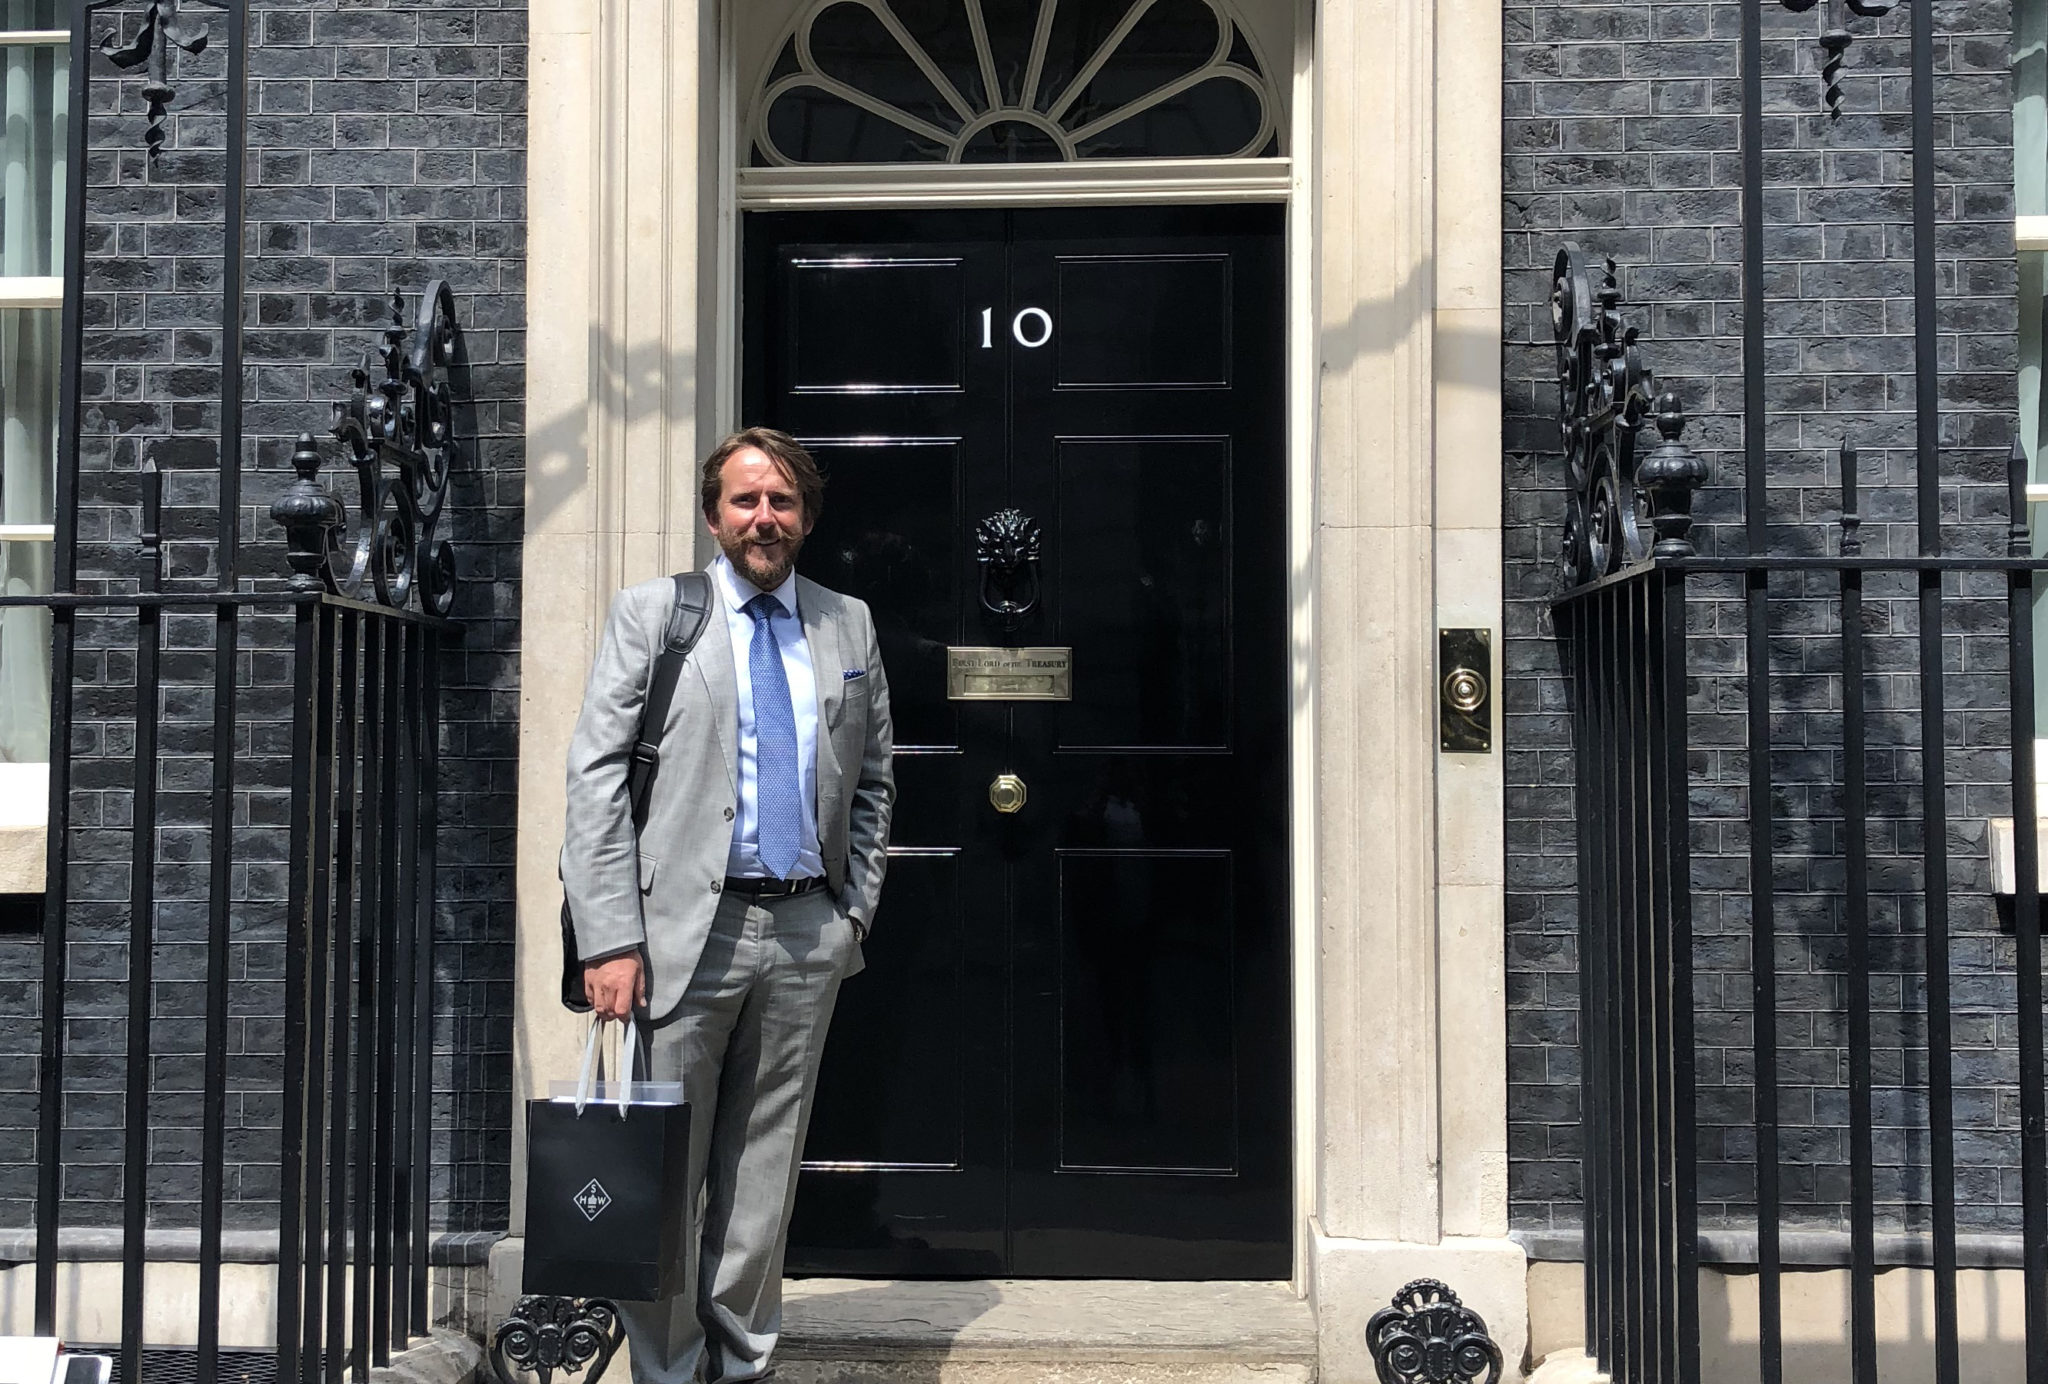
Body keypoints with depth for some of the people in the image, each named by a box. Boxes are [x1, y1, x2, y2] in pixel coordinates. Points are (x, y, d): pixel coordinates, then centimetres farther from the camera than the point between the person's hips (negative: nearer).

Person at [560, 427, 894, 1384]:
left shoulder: (849, 625, 12)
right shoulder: (650, 613, 2)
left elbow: (872, 782, 17)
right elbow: (595, 775, -5)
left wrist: (855, 910, 7)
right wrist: (609, 940, -12)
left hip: (809, 936, 3)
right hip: (687, 932, -3)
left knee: (764, 1176, 10)